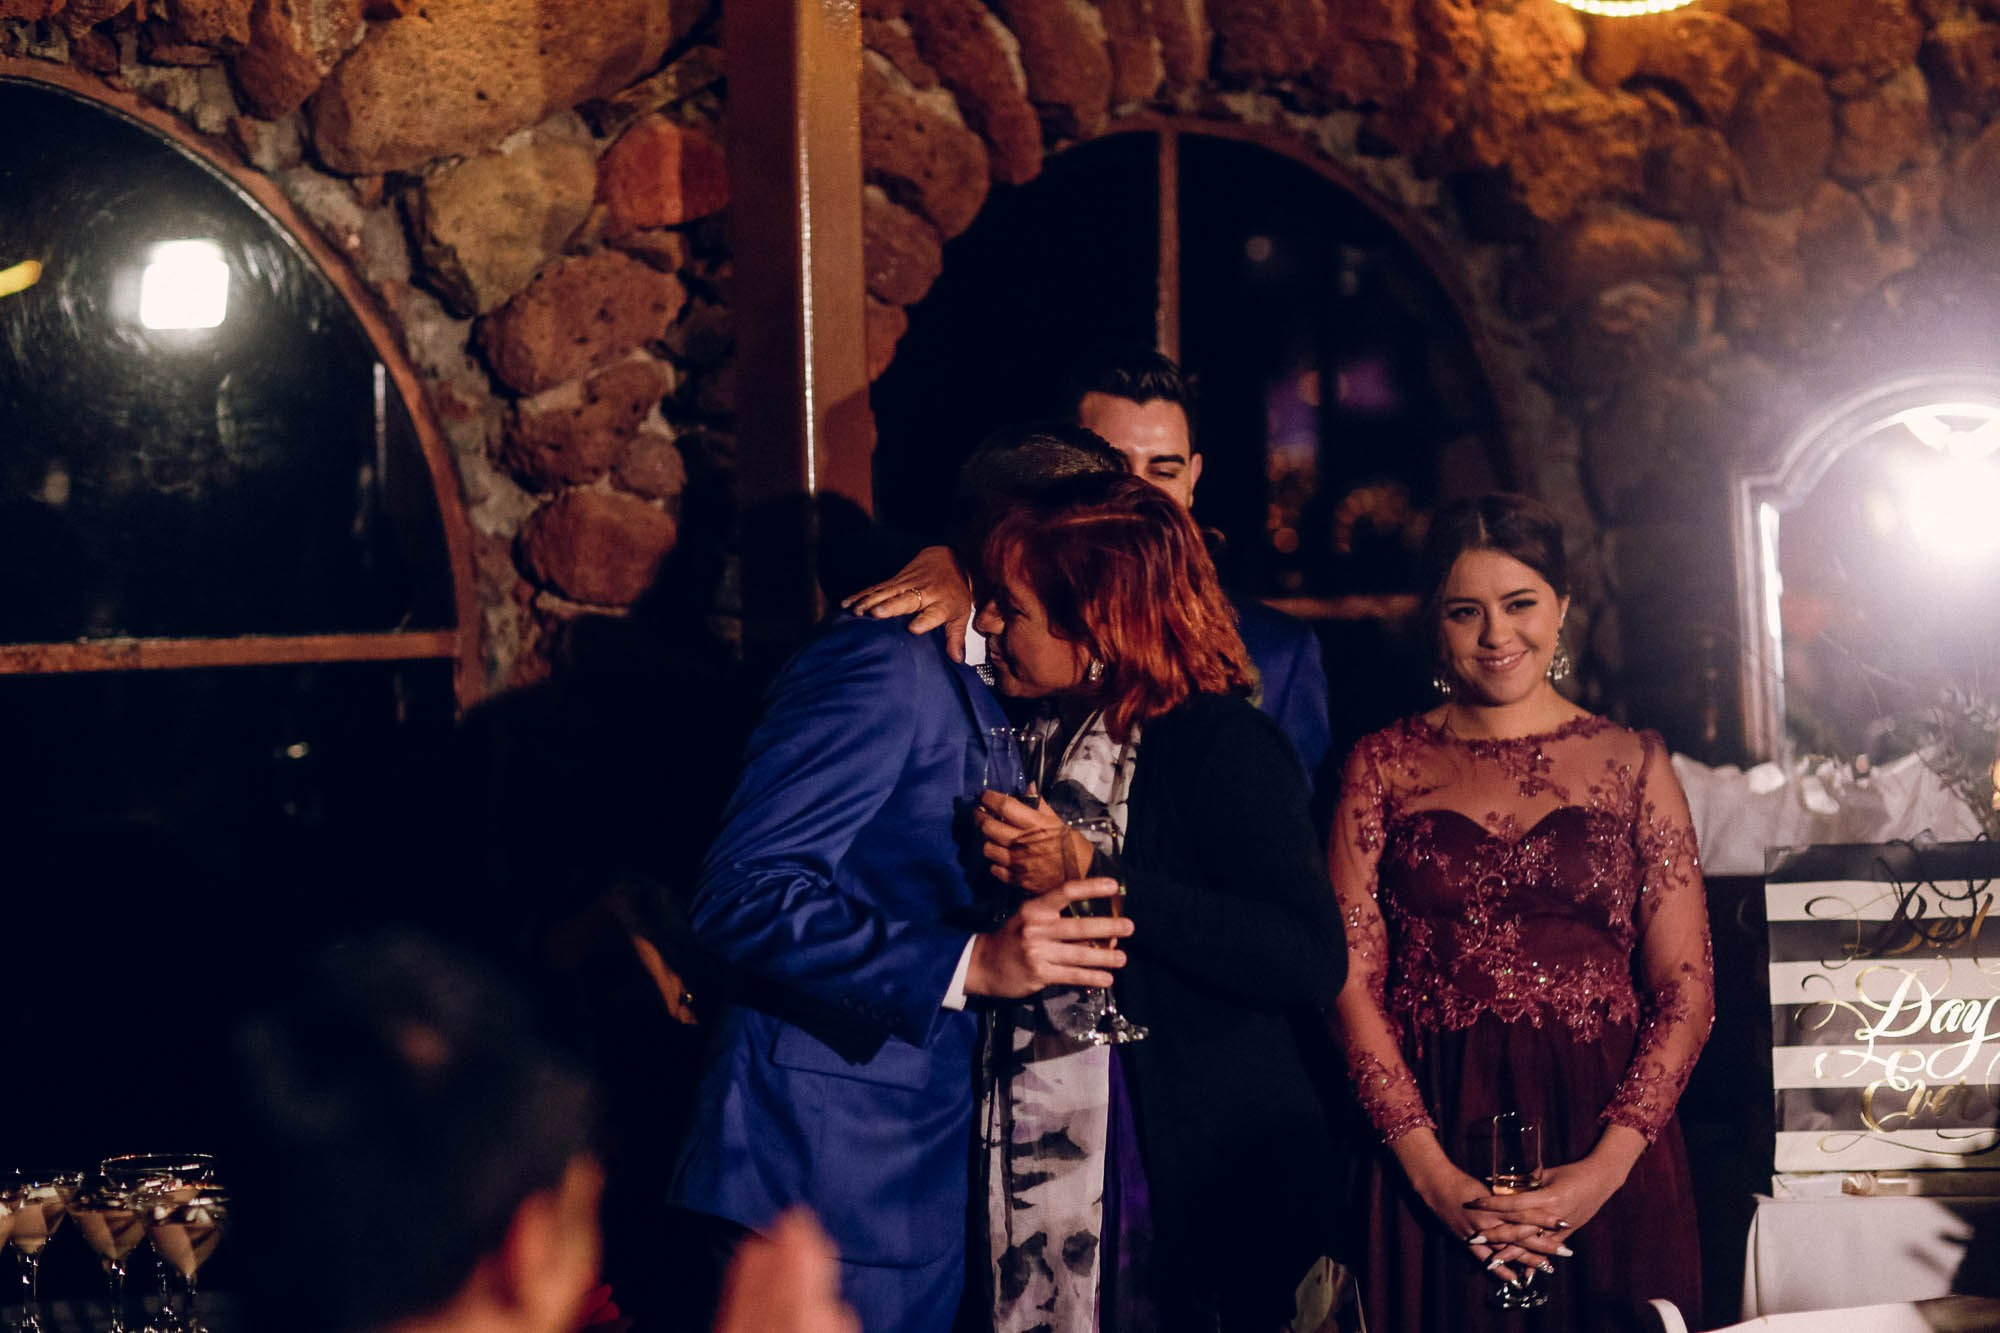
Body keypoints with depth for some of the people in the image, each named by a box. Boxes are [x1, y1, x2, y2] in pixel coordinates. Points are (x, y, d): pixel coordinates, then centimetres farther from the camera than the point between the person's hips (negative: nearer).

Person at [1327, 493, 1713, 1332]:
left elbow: (1686, 989, 2)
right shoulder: (1384, 767, 7)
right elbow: (1353, 985, 1)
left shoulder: (1632, 763, 7)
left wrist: (1609, 1164, -11)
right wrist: (1432, 1174, -10)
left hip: (1605, 1146, 0)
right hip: (1430, 1136, 0)